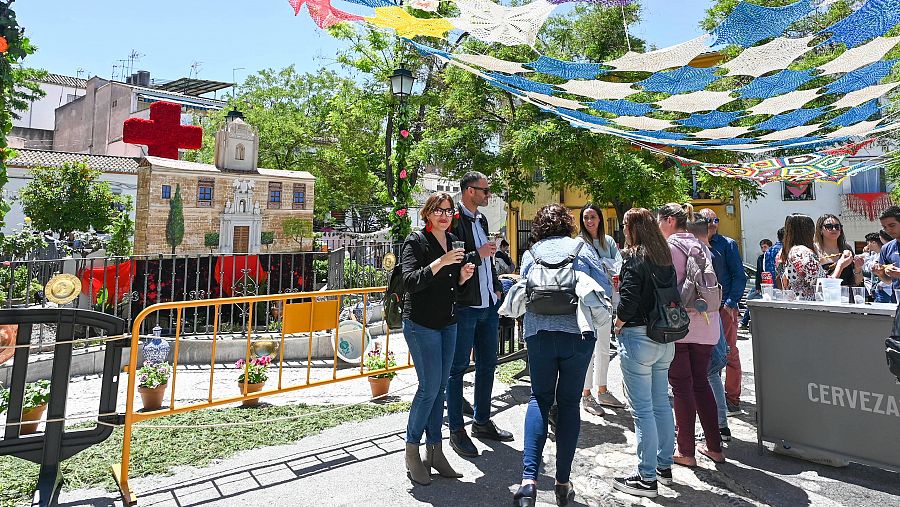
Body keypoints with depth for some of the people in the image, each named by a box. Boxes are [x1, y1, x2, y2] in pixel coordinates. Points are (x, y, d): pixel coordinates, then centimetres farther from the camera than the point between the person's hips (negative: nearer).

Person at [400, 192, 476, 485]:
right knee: (429, 388, -7)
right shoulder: (415, 242, -8)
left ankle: (434, 450, 21)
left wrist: (463, 276, -1)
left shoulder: (453, 241, 12)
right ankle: (412, 453, 10)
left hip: (448, 323, 7)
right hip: (421, 323, -7)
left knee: (439, 388, 10)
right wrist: (440, 263, -29)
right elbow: (410, 282, -21)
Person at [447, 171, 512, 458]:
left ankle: (482, 422, 31)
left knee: (487, 364, 16)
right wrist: (478, 254, -19)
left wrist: (497, 289, 17)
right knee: (458, 368, 2)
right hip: (464, 306, -9)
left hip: (488, 305, 9)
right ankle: (456, 430, 14)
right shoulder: (454, 220, -12)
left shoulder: (481, 220, 16)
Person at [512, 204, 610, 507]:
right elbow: (605, 290, 1)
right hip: (578, 333, 0)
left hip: (538, 333, 1)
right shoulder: (582, 249, 4)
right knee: (569, 402, 10)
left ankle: (529, 479, -2)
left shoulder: (530, 254, 8)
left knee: (539, 399, 11)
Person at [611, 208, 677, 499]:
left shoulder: (635, 259, -15)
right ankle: (664, 466, 31)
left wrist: (619, 323, -4)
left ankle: (647, 478, 8)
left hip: (638, 337, -8)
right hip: (665, 338, 8)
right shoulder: (665, 257, 9)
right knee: (661, 403, 18)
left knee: (642, 409, -1)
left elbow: (629, 299, -20)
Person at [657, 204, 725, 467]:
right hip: (705, 325, 7)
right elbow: (711, 284, 16)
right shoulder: (701, 246, 13)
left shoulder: (669, 246, -8)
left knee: (682, 386, 1)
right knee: (701, 382, 15)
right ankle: (714, 447, 22)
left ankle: (686, 451, 9)